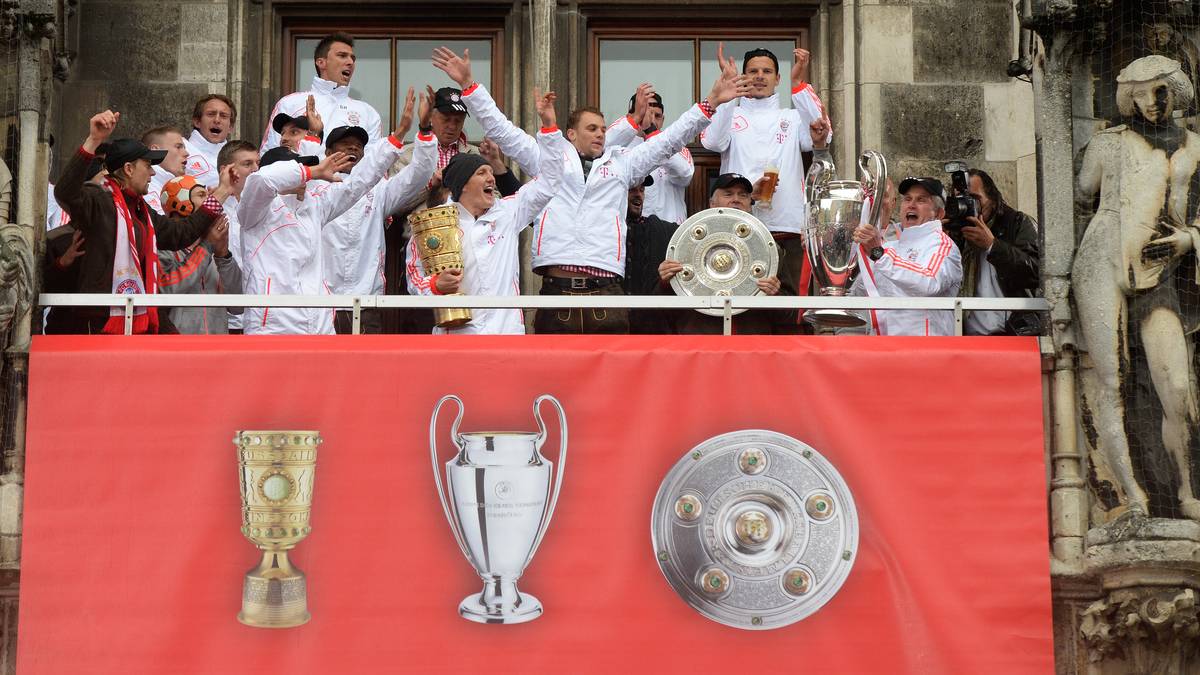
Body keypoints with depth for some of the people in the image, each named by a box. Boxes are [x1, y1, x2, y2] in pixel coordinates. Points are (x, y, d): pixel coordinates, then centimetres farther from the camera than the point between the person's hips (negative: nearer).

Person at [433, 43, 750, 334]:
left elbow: (670, 140, 18)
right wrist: (469, 84, 10)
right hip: (556, 289, -1)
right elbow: (501, 129, 16)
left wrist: (711, 102, 9)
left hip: (605, 292, 1)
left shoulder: (622, 163, 21)